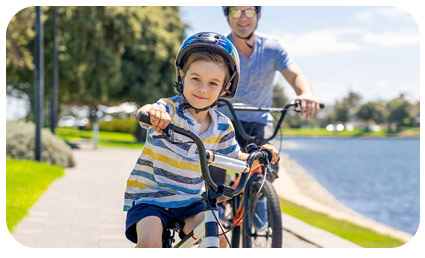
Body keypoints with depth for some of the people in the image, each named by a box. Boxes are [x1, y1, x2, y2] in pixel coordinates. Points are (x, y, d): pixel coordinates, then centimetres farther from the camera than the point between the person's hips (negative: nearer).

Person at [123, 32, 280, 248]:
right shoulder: (169, 109, -16)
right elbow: (144, 115, -39)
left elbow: (237, 159, 11)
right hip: (149, 197, -4)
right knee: (150, 244, -26)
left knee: (217, 238, -18)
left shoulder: (222, 127, -1)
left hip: (188, 202, 4)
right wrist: (151, 111, -64)